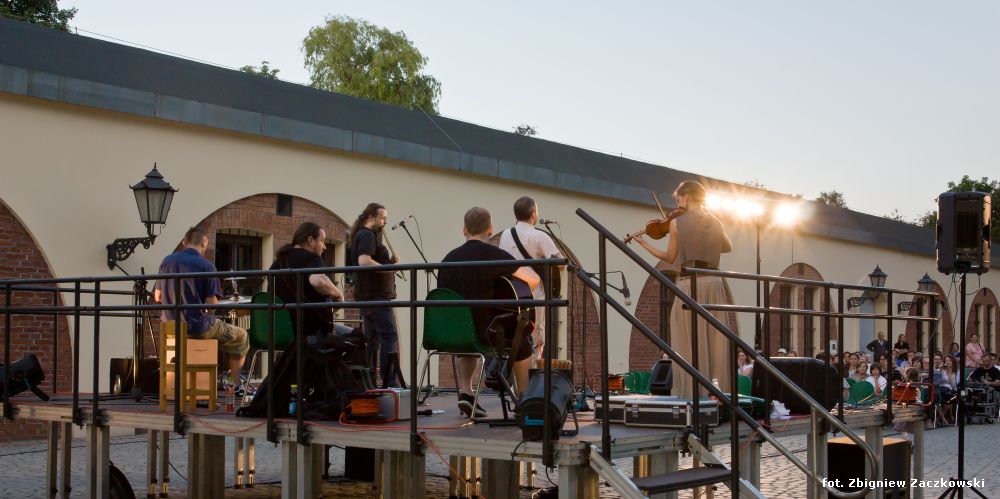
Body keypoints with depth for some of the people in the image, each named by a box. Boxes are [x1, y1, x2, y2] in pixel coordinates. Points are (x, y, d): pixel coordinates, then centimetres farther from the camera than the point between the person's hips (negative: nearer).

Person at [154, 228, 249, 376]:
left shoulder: (167, 261, 4)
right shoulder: (206, 266, -11)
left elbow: (157, 297, 10)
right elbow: (211, 302, -15)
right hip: (197, 327, -6)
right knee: (241, 336, 14)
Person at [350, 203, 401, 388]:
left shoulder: (362, 235, 22)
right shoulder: (367, 235, -9)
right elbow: (364, 261, -25)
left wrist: (389, 261, 9)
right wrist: (389, 267, -17)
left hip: (368, 296, 11)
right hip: (376, 295, -11)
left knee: (372, 341, 11)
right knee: (390, 337, -15)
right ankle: (390, 384, -20)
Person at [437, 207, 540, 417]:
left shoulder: (449, 257, 4)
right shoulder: (494, 254, -11)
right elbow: (533, 280, -14)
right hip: (485, 333, -4)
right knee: (522, 340, 26)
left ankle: (465, 392, 22)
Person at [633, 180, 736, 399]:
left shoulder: (676, 223, -2)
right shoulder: (716, 223, 10)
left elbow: (670, 258, 7)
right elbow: (727, 247, 28)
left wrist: (643, 243, 20)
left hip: (689, 285, -3)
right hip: (714, 283, 3)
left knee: (690, 346, 1)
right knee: (715, 344, 5)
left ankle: (692, 392, -1)